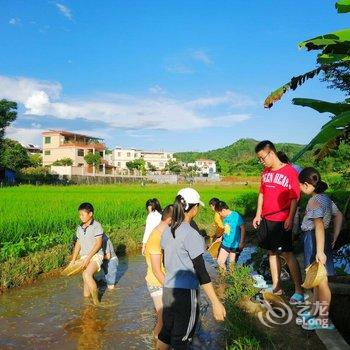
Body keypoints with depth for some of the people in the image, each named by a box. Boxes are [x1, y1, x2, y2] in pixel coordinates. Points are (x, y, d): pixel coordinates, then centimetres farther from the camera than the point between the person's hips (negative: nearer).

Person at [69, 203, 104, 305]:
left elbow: (98, 244, -14)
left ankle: (96, 302, -19)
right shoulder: (79, 228, 10)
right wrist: (73, 260, 12)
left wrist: (88, 257, -19)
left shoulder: (96, 226, -10)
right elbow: (78, 244, 16)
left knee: (87, 275, -34)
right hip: (84, 258, 7)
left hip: (96, 256, -7)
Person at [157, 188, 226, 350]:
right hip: (186, 293, -7)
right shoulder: (191, 235, -18)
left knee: (166, 331, 19)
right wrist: (216, 302, -17)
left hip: (167, 289, 7)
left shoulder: (167, 231, 4)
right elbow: (201, 271, -20)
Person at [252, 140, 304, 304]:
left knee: (287, 253, -4)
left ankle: (299, 291, 6)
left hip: (282, 221, -7)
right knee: (271, 252, 12)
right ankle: (276, 287, 23)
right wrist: (258, 214, 11)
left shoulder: (289, 171, -11)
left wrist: (290, 218, -17)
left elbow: (294, 197, -12)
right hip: (267, 219, 7)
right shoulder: (266, 172, 9)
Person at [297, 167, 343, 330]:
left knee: (321, 280, 0)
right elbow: (339, 215, 17)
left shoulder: (315, 201, -21)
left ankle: (324, 320, 12)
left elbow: (319, 226, -29)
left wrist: (320, 251, -32)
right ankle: (315, 310, 36)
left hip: (315, 240, -10)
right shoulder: (325, 197, 9)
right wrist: (334, 237, 15)